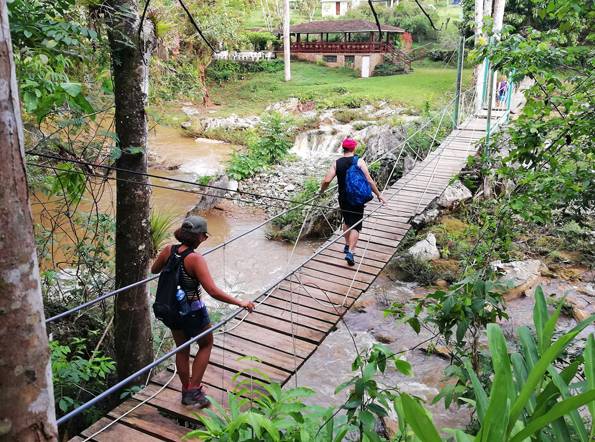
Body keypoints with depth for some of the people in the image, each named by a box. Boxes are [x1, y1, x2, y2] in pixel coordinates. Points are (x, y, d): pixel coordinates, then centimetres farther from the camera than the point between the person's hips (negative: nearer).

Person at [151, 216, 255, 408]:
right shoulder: (195, 259, -27)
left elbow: (154, 270, 11)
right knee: (206, 344, 21)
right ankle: (194, 389, 17)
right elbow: (213, 291, -32)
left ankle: (186, 392, 38)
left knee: (182, 350, 23)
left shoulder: (168, 250, -9)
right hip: (193, 311, -6)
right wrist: (240, 303, -26)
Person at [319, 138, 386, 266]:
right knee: (356, 226, 1)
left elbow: (327, 180, -11)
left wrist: (321, 191, 8)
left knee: (347, 222, 25)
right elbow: (369, 180, -12)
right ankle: (350, 252, -11)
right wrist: (378, 195, -4)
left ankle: (347, 245, 36)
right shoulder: (359, 162, -10)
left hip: (343, 199, 3)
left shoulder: (336, 163, -4)